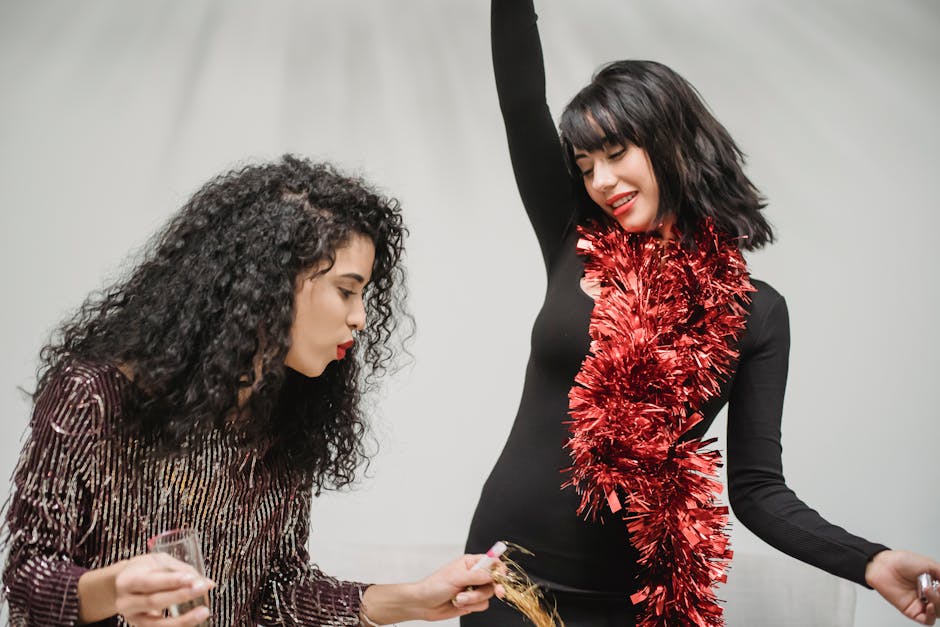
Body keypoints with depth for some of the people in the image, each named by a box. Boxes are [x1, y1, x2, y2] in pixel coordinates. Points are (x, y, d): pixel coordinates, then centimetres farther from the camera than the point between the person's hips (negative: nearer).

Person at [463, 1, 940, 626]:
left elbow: (757, 489, -4)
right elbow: (521, 98, -5)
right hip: (515, 574, 1)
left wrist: (870, 562, -18)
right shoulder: (575, 250, 3)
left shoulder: (754, 311, -1)